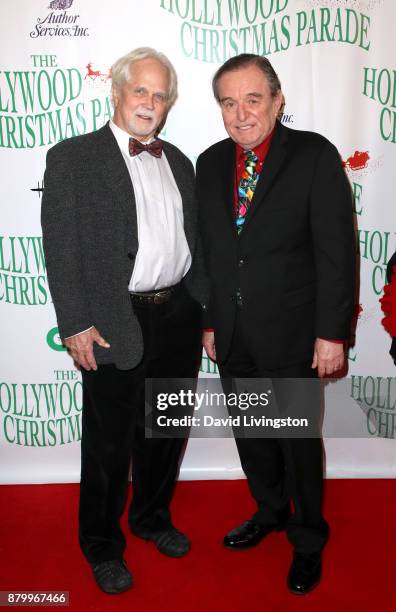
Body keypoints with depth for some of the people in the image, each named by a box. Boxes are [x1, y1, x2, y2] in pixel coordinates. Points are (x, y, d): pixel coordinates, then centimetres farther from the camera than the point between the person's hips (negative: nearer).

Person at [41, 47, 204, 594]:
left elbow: (192, 242, 14)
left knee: (164, 432, 19)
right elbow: (60, 249, -9)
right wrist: (76, 325, -15)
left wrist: (204, 312, 11)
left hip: (178, 317, 6)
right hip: (115, 325, -5)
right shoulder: (71, 157, -4)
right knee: (108, 443, 10)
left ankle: (152, 517, 43)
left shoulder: (178, 162, 13)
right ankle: (102, 545, 33)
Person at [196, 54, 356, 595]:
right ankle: (271, 512, 45)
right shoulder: (210, 163, 6)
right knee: (251, 433, 19)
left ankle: (308, 538, 35)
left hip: (290, 332, -4)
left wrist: (332, 332, -13)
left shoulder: (315, 156, -9)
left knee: (298, 438, 10)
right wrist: (210, 321, 9)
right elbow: (210, 250, 9)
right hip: (233, 336, 5)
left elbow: (337, 250, -11)